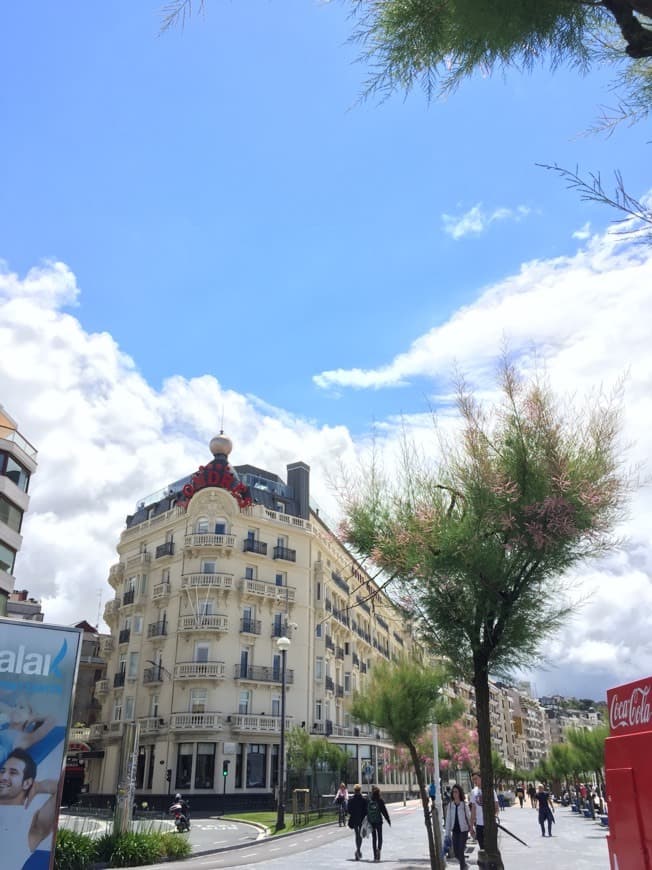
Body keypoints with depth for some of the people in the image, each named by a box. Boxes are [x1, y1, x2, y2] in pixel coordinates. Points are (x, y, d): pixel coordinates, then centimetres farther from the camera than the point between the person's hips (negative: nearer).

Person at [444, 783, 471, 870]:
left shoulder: (464, 805, -9)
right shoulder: (450, 805, 0)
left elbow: (468, 817, -4)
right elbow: (448, 819, 2)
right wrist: (447, 833, 1)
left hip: (463, 831, -4)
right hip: (455, 831, 4)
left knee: (461, 852, -5)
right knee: (456, 853, 10)